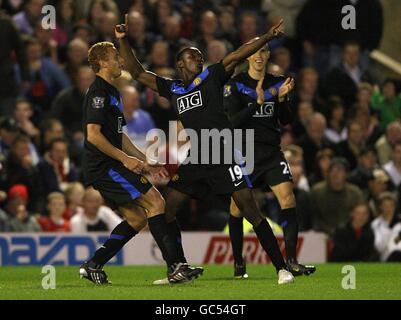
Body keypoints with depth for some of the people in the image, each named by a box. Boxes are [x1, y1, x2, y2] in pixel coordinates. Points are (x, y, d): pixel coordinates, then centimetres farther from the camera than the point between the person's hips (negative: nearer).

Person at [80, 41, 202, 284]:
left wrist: (146, 163, 21)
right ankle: (174, 267, -17)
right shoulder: (98, 93, -11)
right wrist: (125, 159, -18)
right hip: (104, 167, -10)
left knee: (137, 218, 8)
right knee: (155, 201, -14)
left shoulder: (111, 92, 22)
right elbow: (93, 135, -20)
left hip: (109, 168, 10)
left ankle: (93, 266, 9)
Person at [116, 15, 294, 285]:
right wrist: (123, 41, 12)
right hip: (194, 159, 5)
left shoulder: (211, 76, 6)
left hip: (223, 154, -5)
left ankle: (281, 268, -10)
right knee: (165, 209, 2)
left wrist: (267, 37, -17)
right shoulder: (172, 88, 17)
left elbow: (236, 56, -5)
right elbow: (138, 72, 20)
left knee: (250, 209, -12)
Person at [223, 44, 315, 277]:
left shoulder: (277, 83, 9)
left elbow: (286, 120, 7)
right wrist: (257, 102, -23)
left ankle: (291, 261, -14)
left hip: (271, 152, 2)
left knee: (287, 195, -14)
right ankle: (238, 262, 17)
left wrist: (282, 98, -11)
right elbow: (232, 121, -13)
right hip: (243, 151, -2)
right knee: (237, 206, 0)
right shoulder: (236, 85, -4)